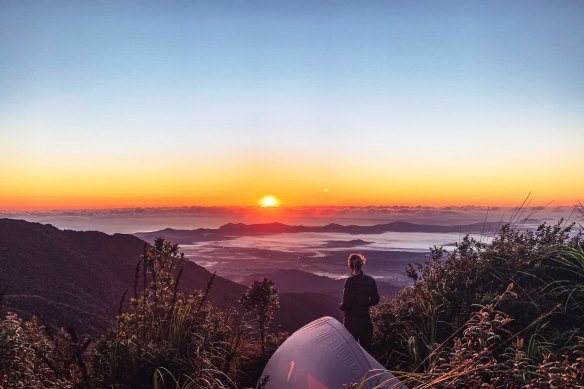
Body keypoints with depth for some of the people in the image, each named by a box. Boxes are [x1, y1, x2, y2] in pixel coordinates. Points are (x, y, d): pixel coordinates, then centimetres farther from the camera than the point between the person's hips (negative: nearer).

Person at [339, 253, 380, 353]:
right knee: (366, 348, 19)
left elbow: (346, 304, -18)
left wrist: (341, 306, 3)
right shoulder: (370, 280, -1)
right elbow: (375, 300, 7)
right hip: (366, 319, 6)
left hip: (352, 321, -5)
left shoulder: (350, 282, -19)